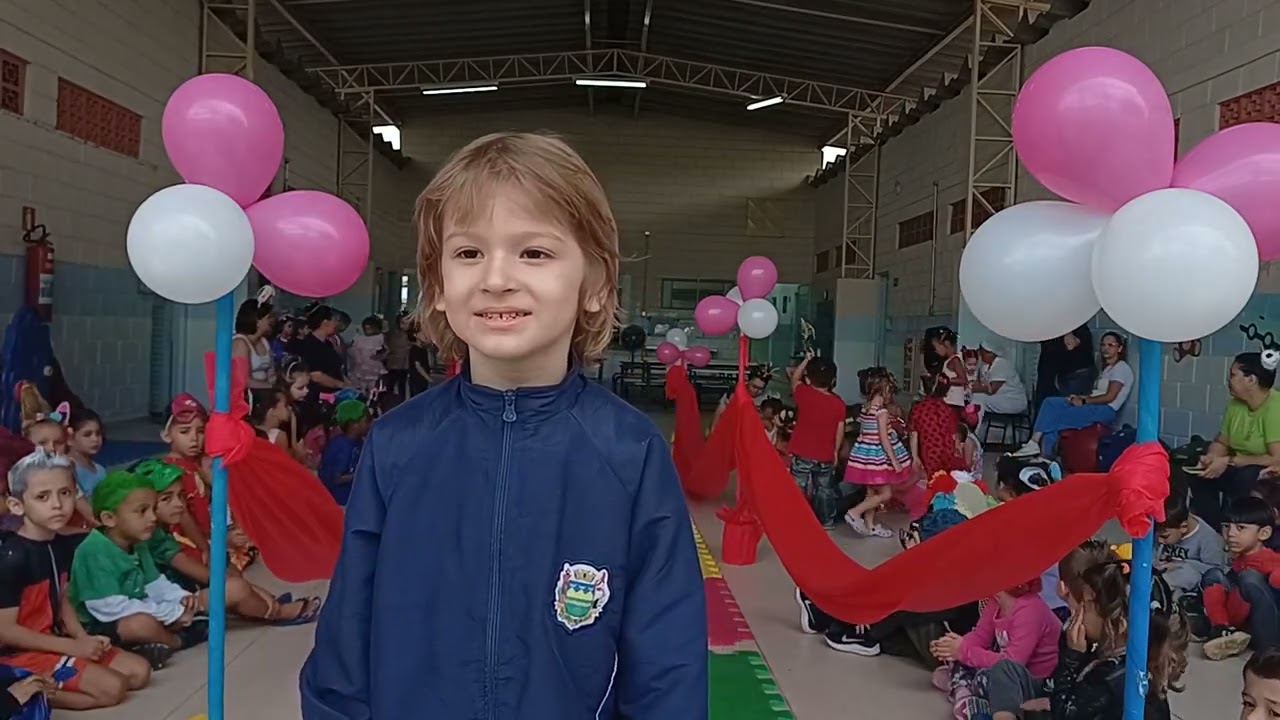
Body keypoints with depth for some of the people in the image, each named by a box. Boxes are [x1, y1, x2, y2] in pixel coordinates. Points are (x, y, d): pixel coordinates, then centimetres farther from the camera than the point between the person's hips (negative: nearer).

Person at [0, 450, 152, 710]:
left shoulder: (62, 544, 4)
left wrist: (85, 639, -4)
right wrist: (73, 647, -19)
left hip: (54, 641, 9)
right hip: (23, 652, -9)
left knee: (139, 671, 6)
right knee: (112, 687, -18)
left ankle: (47, 685, 1)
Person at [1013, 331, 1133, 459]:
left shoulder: (1121, 367, -3)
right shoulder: (1107, 368, 26)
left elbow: (1110, 397, -13)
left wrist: (1084, 401, -12)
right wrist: (1081, 397, -1)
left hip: (1106, 410, -9)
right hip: (1095, 406, 9)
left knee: (1058, 417, -21)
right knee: (1050, 403, -10)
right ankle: (1034, 443, -23)